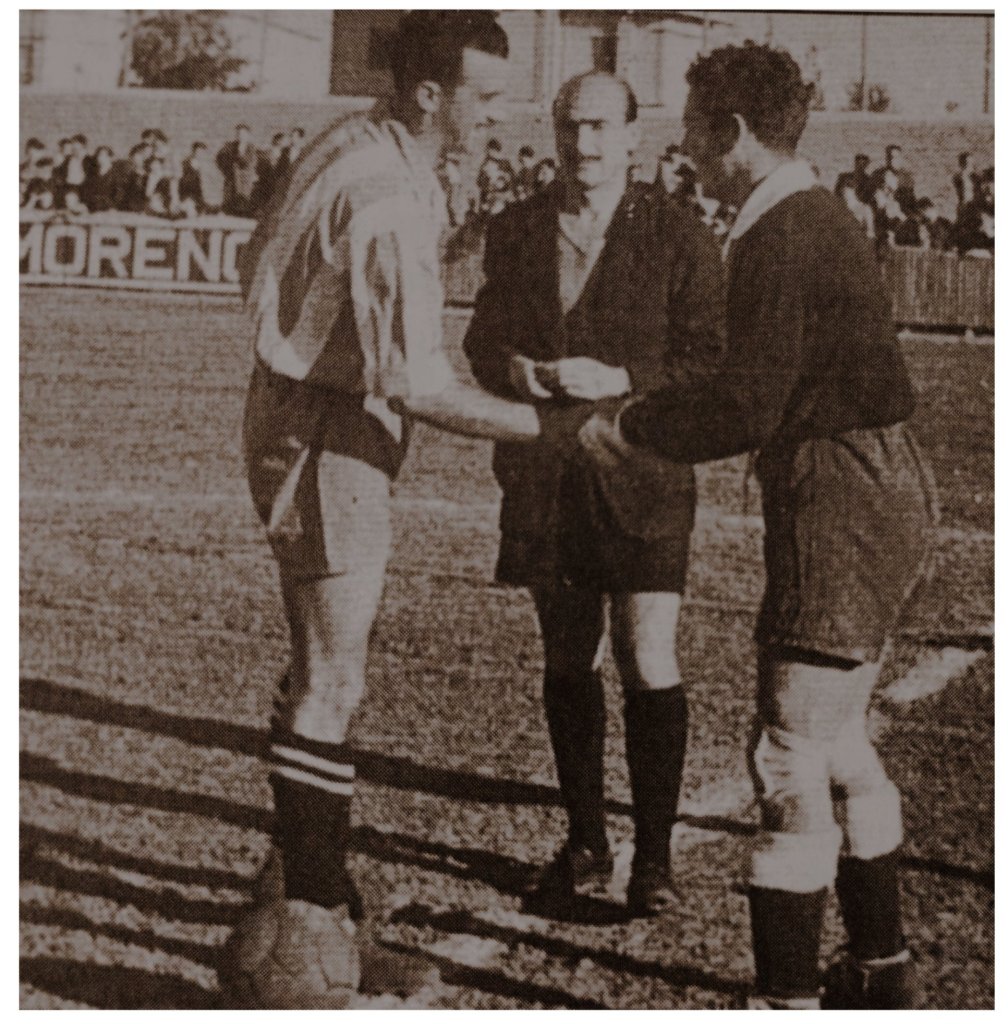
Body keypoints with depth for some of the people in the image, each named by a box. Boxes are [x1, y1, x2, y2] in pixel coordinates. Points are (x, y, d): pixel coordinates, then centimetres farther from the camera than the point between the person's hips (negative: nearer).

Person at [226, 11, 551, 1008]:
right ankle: (306, 928, 4)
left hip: (295, 404, 10)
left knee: (323, 667, 16)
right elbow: (414, 382, -27)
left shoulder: (354, 144, 7)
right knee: (329, 683, -4)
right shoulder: (390, 199, -24)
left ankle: (304, 892, 27)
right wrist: (546, 424, -22)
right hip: (326, 436, -10)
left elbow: (258, 263, 18)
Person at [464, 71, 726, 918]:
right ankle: (585, 842, 25)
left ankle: (655, 853, 10)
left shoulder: (679, 236, -3)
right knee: (567, 663, 11)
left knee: (649, 665, -5)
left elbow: (711, 363, -6)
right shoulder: (516, 230, 9)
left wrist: (621, 380, -19)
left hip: (640, 475, -4)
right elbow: (483, 339, 13)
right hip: (543, 476, 4)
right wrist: (511, 368, -10)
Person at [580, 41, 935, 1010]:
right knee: (837, 734, 19)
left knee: (790, 754, -6)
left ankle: (786, 995, 2)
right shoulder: (817, 218, 16)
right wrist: (643, 405, 15)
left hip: (840, 508, -11)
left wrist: (626, 427, -9)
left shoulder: (779, 239, -16)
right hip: (878, 493, 11)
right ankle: (880, 967, 32)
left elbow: (746, 409, -22)